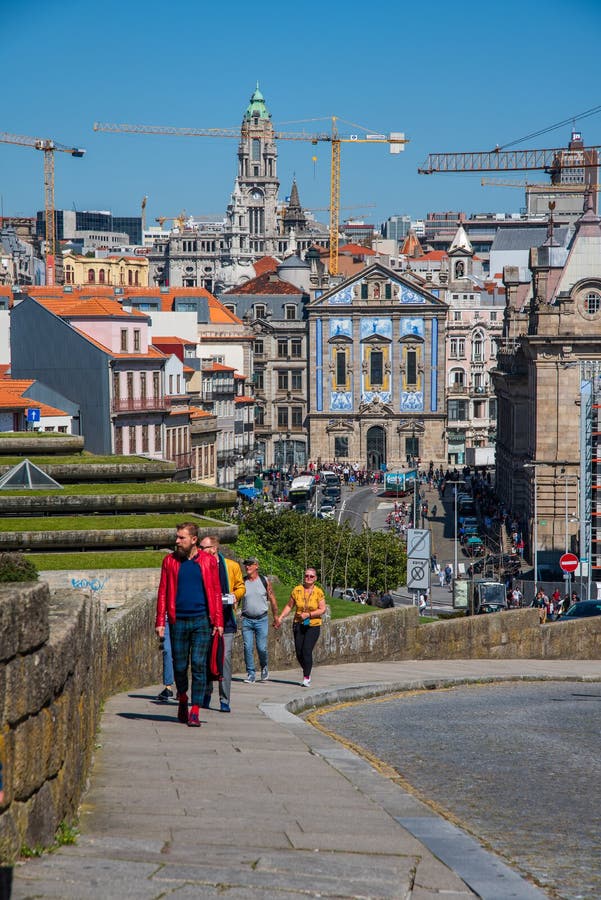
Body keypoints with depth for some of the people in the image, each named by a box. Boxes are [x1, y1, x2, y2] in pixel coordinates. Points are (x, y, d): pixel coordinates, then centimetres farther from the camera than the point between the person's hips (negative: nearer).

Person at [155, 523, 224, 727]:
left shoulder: (208, 561, 4)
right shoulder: (170, 561, 6)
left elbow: (216, 592, 5)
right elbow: (163, 592, 6)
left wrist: (218, 622, -1)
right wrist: (160, 622, -1)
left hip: (201, 620, -1)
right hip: (178, 620, 1)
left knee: (199, 665, -7)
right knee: (179, 665, 7)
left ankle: (195, 711, -4)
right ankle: (182, 699, 33)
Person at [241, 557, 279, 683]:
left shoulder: (264, 581, 0)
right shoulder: (242, 582, 3)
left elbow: (272, 600, 7)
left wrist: (276, 618, 10)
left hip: (261, 619, -1)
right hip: (247, 619, 1)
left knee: (261, 648, -3)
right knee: (248, 647, -5)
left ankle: (264, 667, 24)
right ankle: (251, 674, 3)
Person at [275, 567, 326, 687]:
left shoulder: (318, 592, -3)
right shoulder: (297, 590, 3)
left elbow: (322, 609, -4)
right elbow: (289, 606, 11)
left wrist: (308, 614, -14)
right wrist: (280, 617, 2)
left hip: (313, 626, -3)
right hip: (298, 625, 3)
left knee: (307, 651, -15)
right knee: (299, 653, 1)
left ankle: (306, 679, -10)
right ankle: (307, 672, 27)